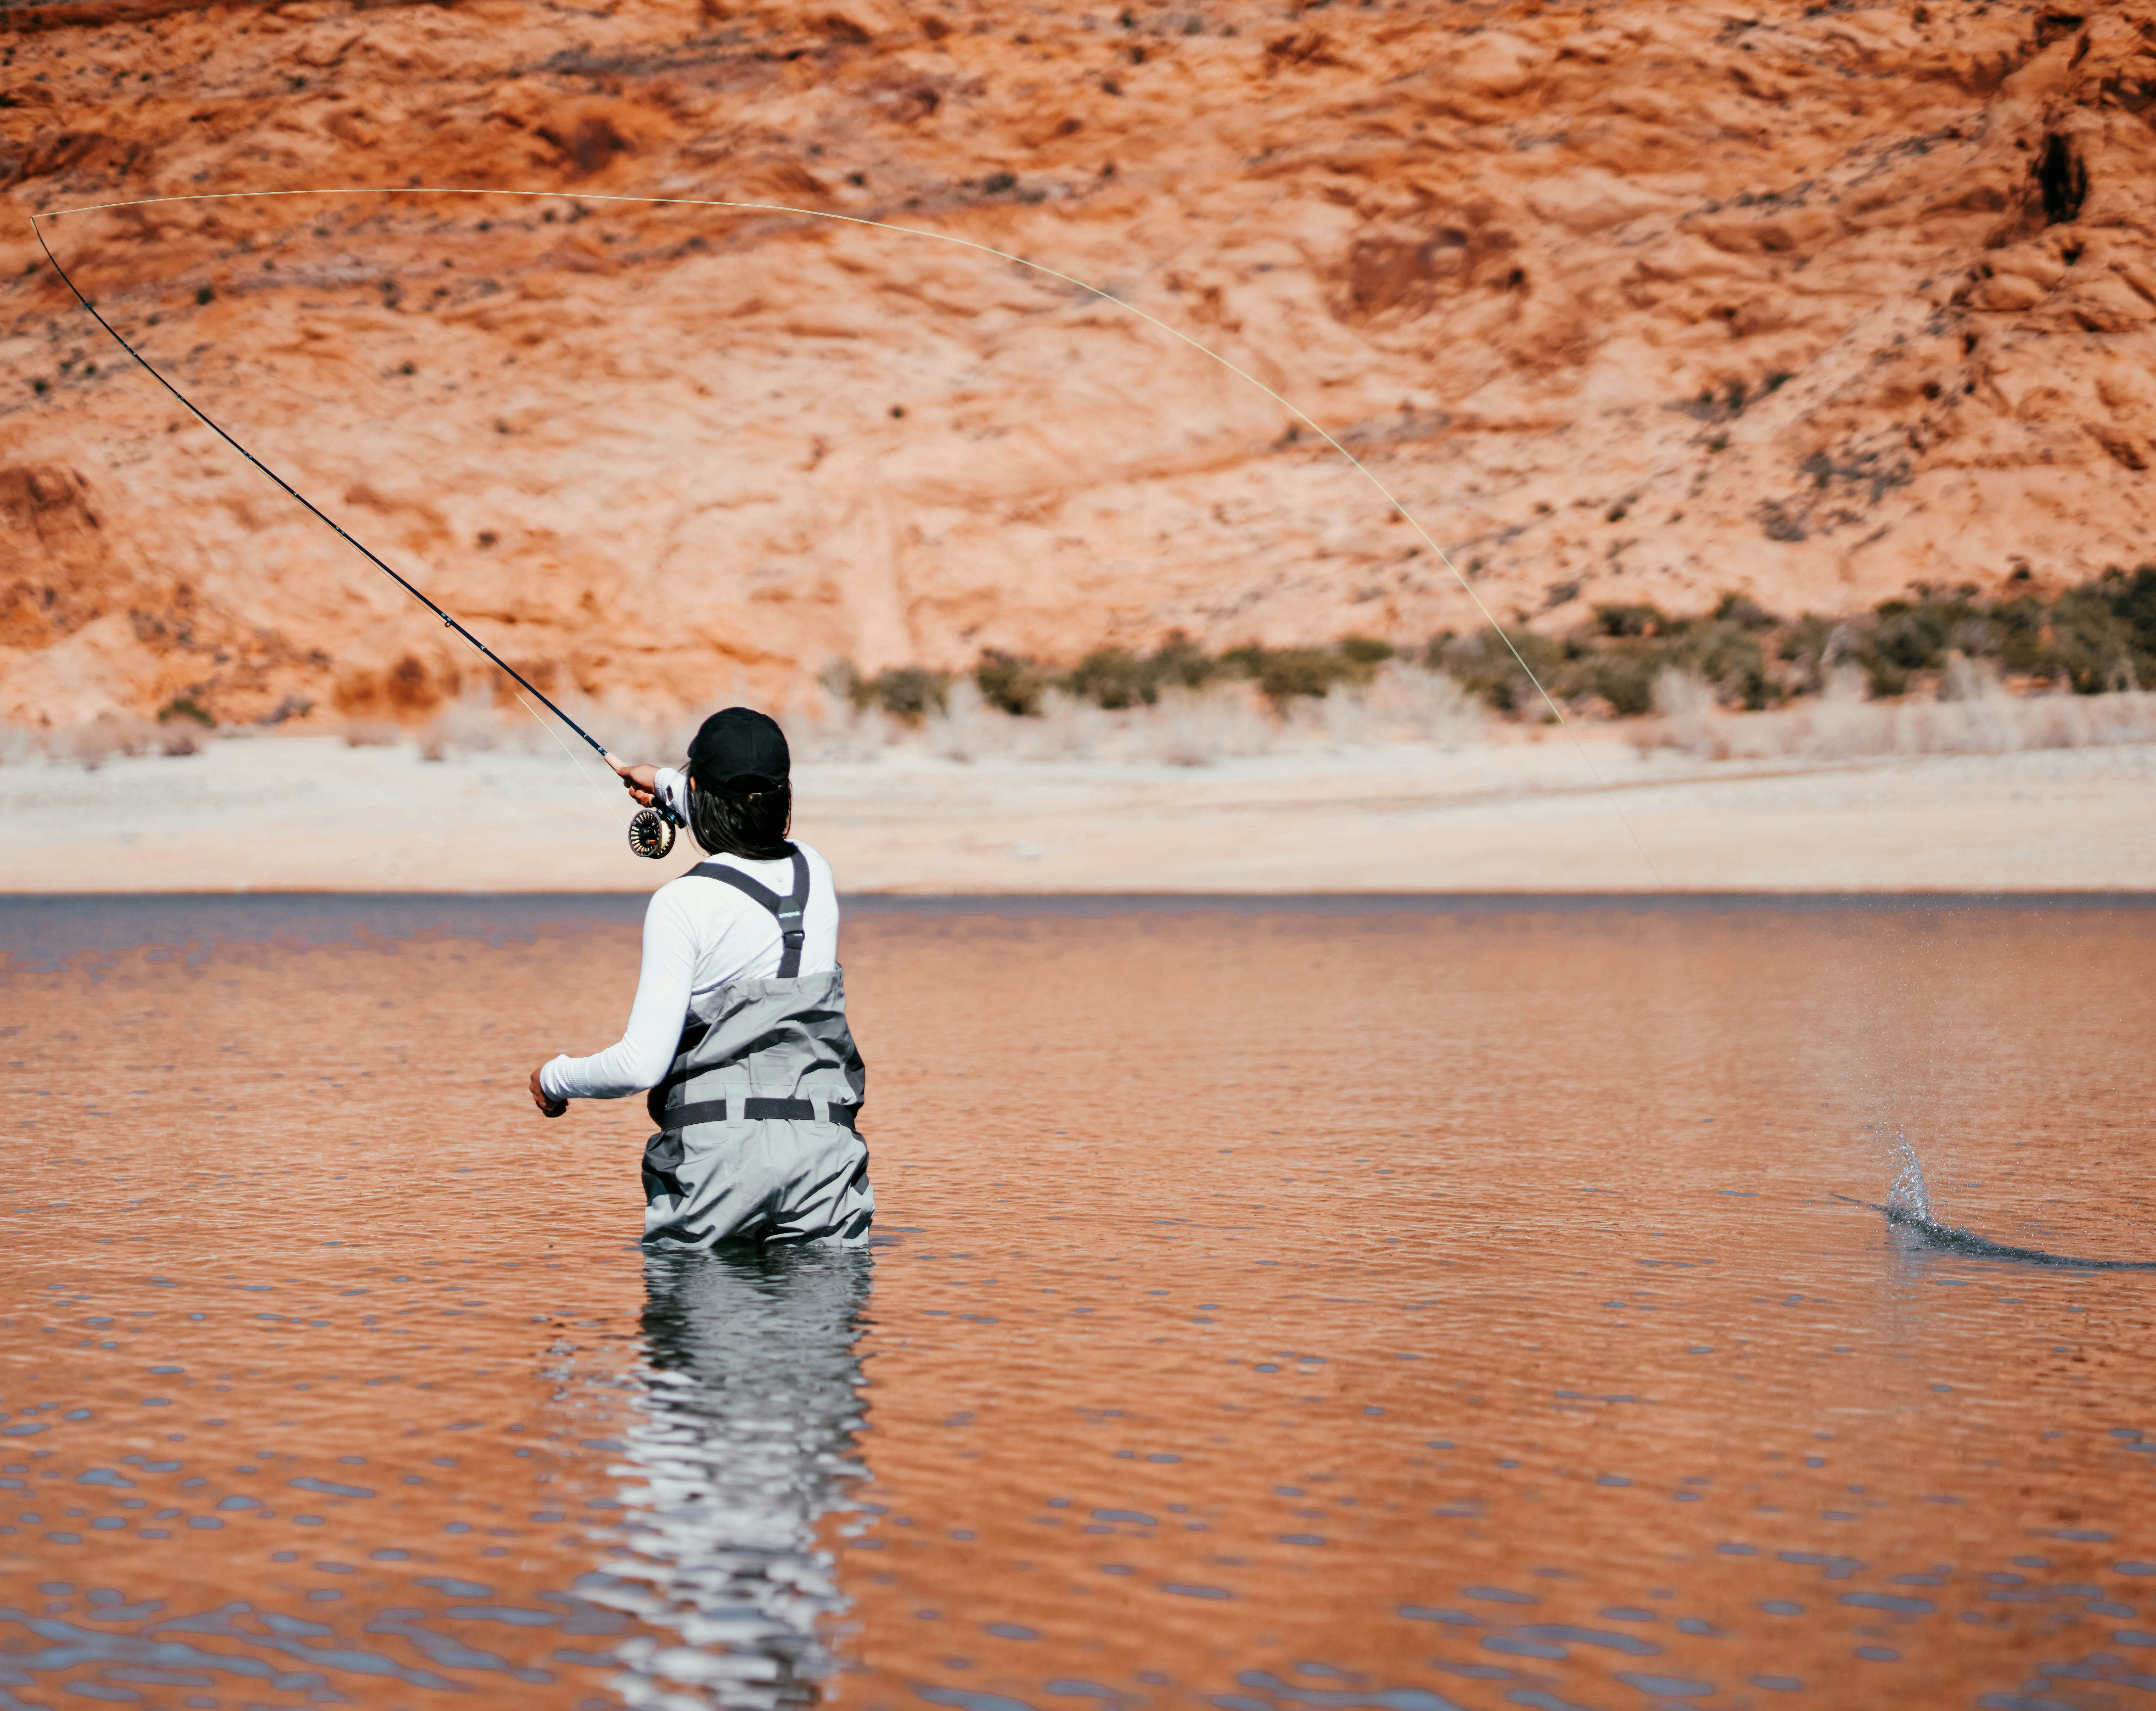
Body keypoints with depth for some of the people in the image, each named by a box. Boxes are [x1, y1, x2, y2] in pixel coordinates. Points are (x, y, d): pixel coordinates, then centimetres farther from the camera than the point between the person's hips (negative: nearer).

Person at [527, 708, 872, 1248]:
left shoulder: (684, 904, -8)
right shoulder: (815, 874, 9)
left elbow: (643, 1064, -11)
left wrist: (555, 1078, 7)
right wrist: (669, 786, 49)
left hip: (718, 1147, -4)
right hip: (821, 1144, 4)